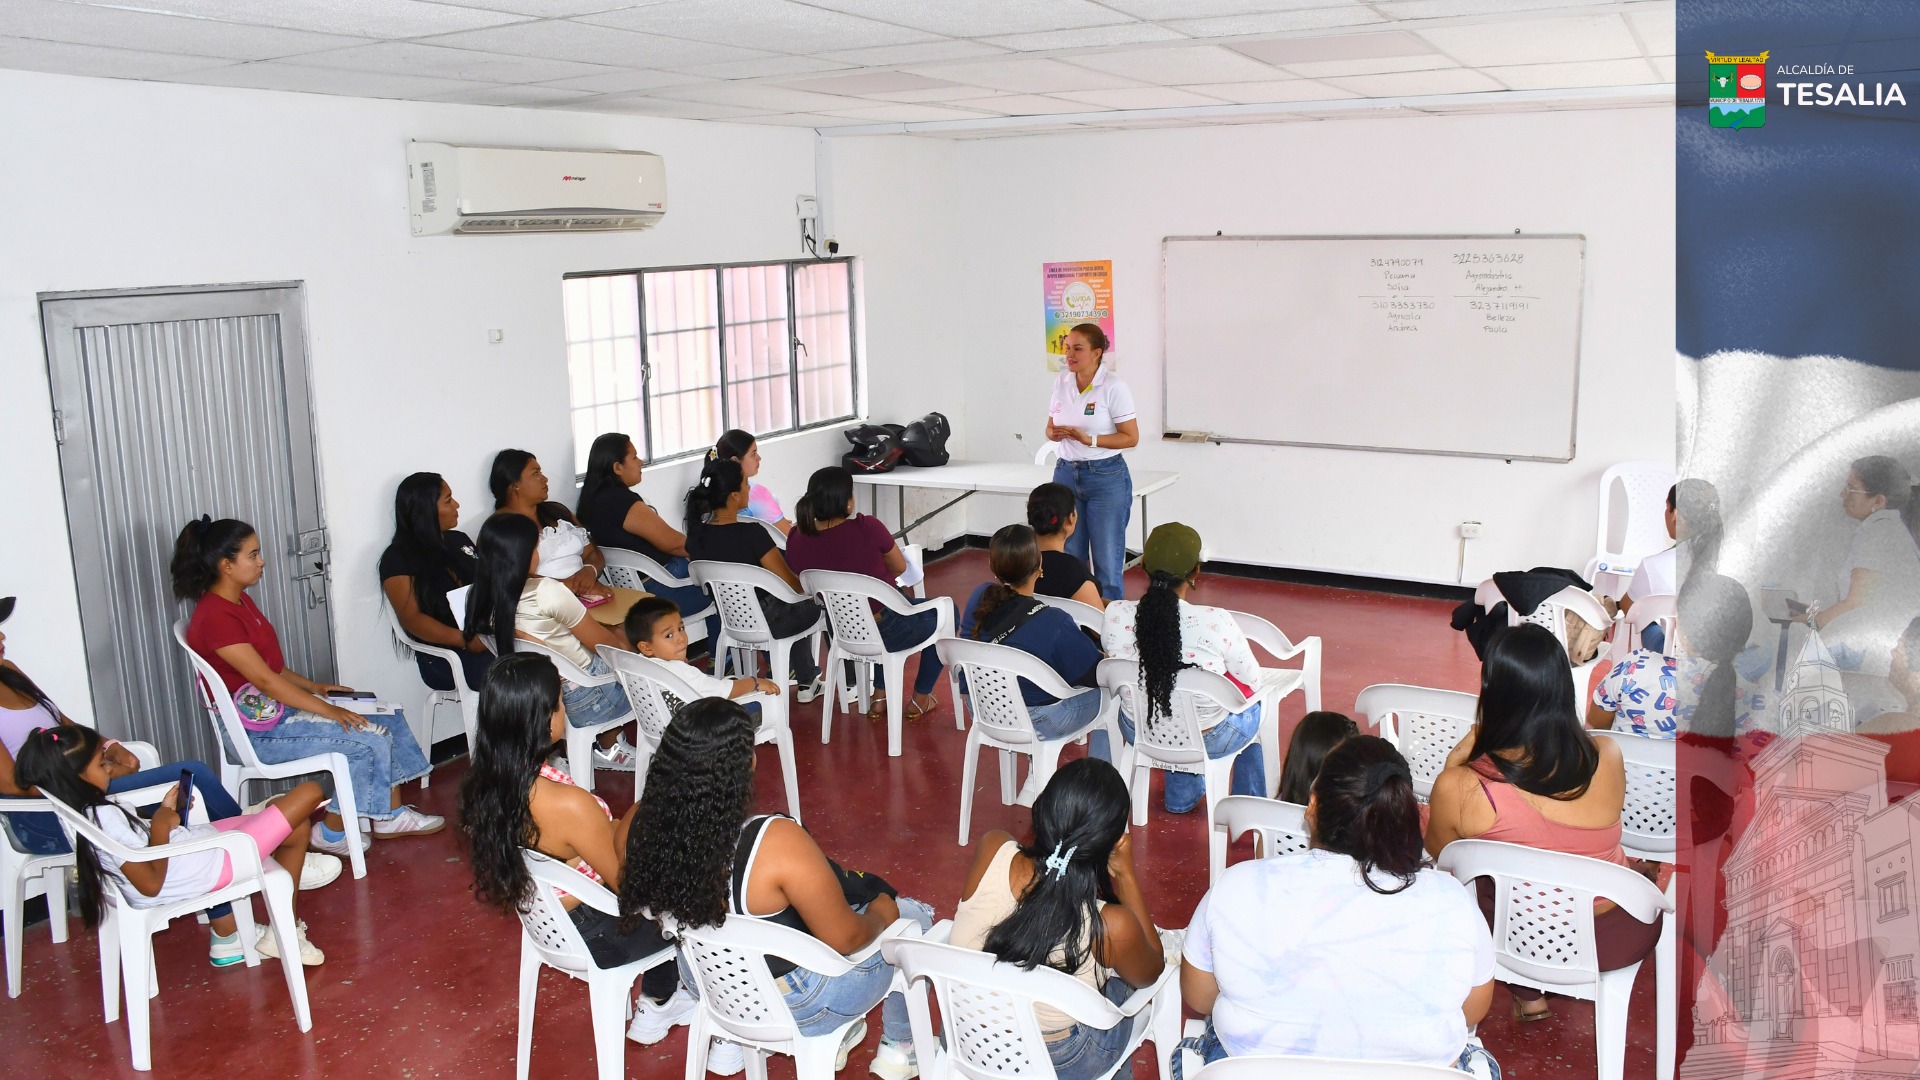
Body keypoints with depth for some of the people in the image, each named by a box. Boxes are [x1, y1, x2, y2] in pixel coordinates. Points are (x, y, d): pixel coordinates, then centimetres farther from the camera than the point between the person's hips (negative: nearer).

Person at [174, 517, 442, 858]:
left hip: (277, 704, 10)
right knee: (369, 738, -19)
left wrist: (314, 686, 6)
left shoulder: (239, 600, 10)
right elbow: (264, 680, -24)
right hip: (256, 727, -10)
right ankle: (332, 833, -3)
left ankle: (391, 815, 11)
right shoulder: (215, 616, -21)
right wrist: (328, 710, -22)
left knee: (388, 717, 4)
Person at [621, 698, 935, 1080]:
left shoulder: (646, 823, -19)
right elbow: (844, 939, -23)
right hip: (791, 1006, -6)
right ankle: (900, 1048, 35)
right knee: (913, 917, 16)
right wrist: (881, 914, 0)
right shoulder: (777, 844, -36)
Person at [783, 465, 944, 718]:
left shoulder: (796, 540, -14)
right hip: (884, 633, -5)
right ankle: (920, 699, 32)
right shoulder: (867, 527, -27)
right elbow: (899, 567, -8)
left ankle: (879, 697, 36)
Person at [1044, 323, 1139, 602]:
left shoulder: (1113, 386, -12)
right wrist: (1054, 433, -10)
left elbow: (1131, 438, -11)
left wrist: (1090, 439, -22)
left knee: (1107, 561, 3)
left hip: (1106, 477, -5)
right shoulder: (1061, 382, 4)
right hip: (1066, 473, 5)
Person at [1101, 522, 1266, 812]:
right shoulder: (1216, 622, -29)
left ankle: (1183, 797, 46)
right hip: (1210, 741, -2)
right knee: (1254, 702, 31)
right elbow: (1252, 681, -13)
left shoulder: (1116, 615, -21)